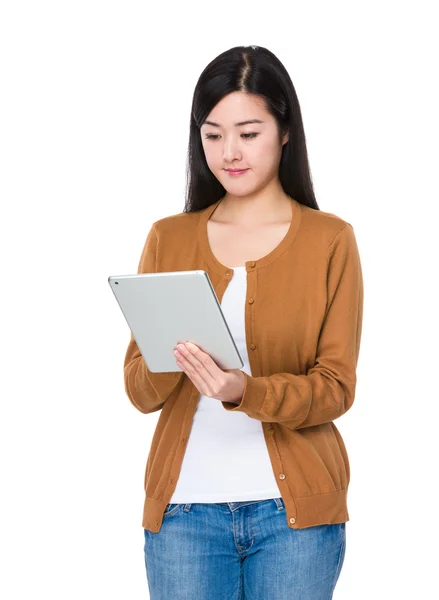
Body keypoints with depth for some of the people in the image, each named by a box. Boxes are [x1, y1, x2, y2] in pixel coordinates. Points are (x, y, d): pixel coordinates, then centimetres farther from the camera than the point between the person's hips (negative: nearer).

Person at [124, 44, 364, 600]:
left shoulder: (329, 240, 0)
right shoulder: (168, 239, 7)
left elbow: (336, 387, -5)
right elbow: (139, 390, 3)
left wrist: (245, 392, -22)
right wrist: (173, 355, -19)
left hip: (293, 509, -1)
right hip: (184, 508, 2)